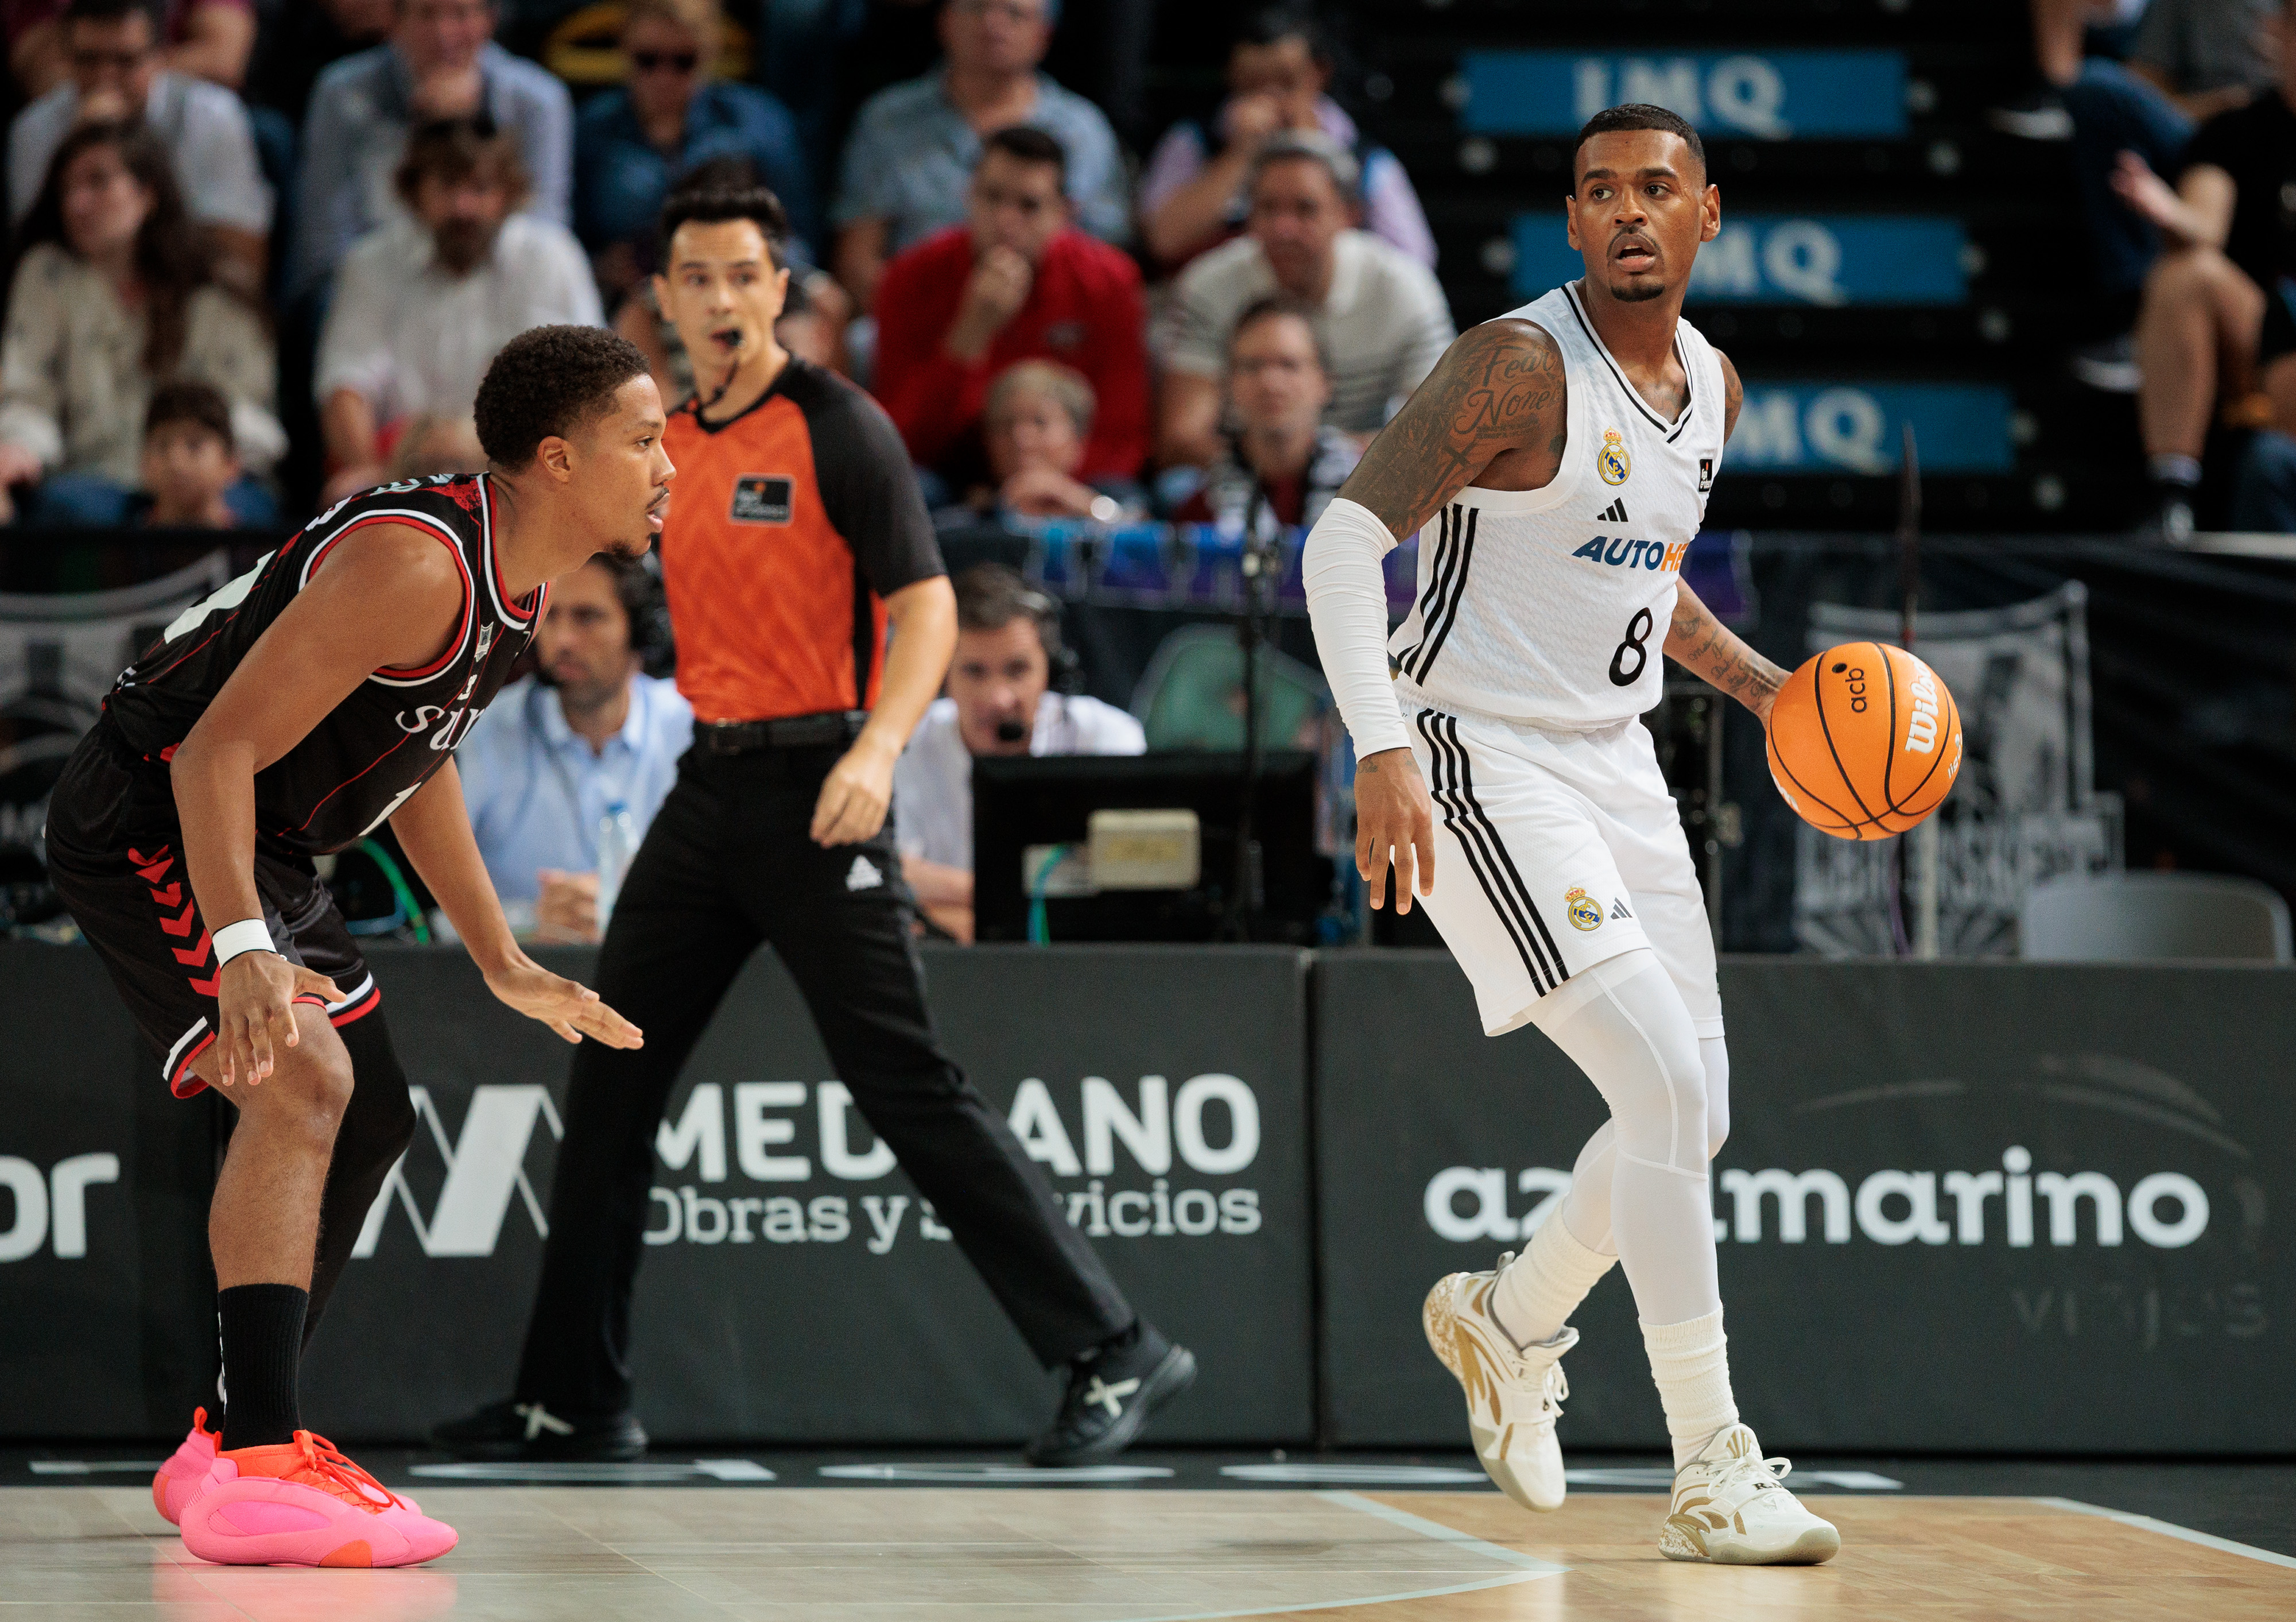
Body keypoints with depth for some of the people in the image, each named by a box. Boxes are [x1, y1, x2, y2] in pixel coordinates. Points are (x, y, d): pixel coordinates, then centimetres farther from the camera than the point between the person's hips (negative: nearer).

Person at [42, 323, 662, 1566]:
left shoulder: (519, 577, 5)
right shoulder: (415, 566, -27)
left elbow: (417, 758, 20)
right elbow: (217, 751, -31)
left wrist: (502, 964, 19)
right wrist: (240, 951, -41)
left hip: (258, 846, 11)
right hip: (147, 822, -11)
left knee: (370, 1119, 17)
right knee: (300, 1083, -26)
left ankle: (232, 1443, 25)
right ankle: (256, 1468, -32)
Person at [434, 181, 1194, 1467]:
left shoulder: (839, 428, -9)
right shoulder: (667, 443, 12)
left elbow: (927, 607, -14)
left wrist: (877, 748, -29)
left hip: (818, 791, -7)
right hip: (711, 784, 7)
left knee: (909, 1089, -10)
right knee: (613, 1080, 6)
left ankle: (1116, 1352, -5)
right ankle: (576, 1398, 14)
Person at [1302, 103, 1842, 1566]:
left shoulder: (1712, 386, 8)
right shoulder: (1520, 367, -17)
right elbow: (1343, 542, -23)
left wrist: (1755, 682, 12)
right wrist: (1382, 755, -34)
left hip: (1615, 762, 8)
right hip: (1480, 762, -8)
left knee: (1693, 1114, 10)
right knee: (1669, 1085, -18)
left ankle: (1509, 1319, 38)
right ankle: (1714, 1475, -13)